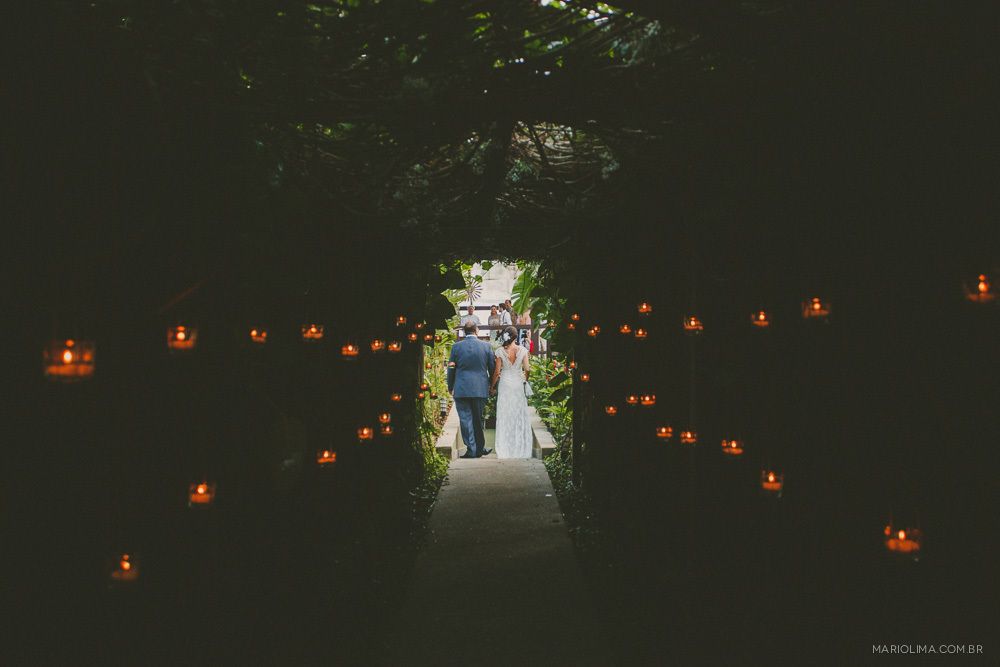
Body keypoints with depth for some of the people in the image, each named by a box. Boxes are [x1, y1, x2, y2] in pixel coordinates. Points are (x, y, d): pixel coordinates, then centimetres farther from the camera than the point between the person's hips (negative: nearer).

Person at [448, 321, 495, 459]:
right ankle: (480, 448, 21)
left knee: (465, 420, 3)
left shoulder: (456, 346, -3)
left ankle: (472, 450, 3)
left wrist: (450, 388, 15)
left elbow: (451, 369, 3)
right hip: (480, 389, 2)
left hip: (461, 389, -2)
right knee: (478, 419, 13)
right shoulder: (486, 346, -1)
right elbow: (492, 368, 5)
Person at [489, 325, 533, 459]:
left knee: (505, 415, 6)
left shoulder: (500, 351, -7)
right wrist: (526, 379, 13)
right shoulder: (522, 350, -6)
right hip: (518, 384, 1)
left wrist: (492, 387, 6)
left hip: (505, 384, -1)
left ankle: (504, 447, 9)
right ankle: (521, 447, 13)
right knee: (519, 414, 9)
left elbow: (497, 372, -6)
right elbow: (527, 369, -9)